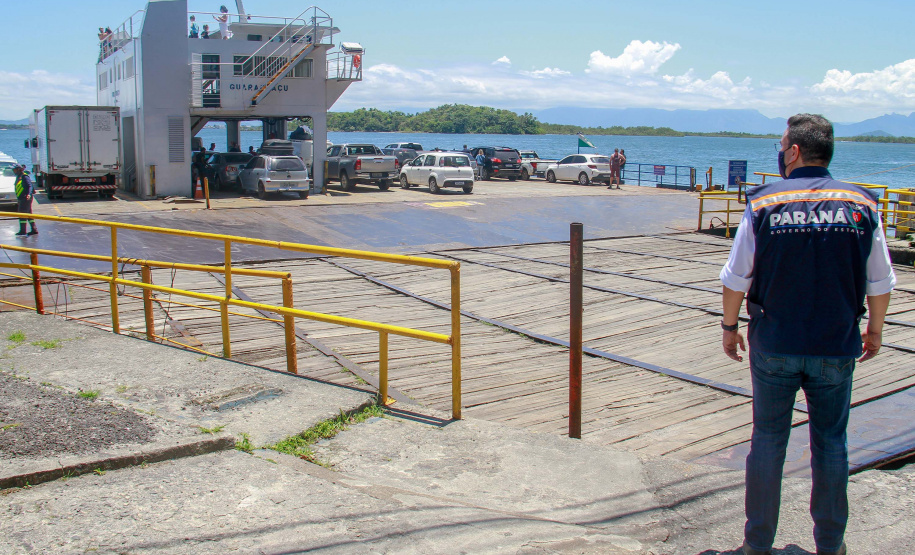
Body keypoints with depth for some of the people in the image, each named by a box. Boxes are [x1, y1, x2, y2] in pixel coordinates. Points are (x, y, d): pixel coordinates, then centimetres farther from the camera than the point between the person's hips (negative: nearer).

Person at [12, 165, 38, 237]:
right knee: (29, 214, 12)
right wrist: (18, 199, 28)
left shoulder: (24, 176, -13)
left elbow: (30, 186, -22)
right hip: (21, 198, 10)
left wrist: (29, 194, -38)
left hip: (25, 198, -10)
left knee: (22, 214, -9)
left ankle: (22, 231, -8)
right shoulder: (19, 177, 18)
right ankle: (34, 230, 16)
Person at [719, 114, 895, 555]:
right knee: (830, 441, 13)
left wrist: (729, 326, 10)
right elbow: (880, 282, 3)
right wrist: (874, 329, 17)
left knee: (768, 439, 9)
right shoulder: (861, 205, -3)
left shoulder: (764, 204, -7)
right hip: (837, 347, 1)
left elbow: (736, 277, -4)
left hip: (774, 345, -1)